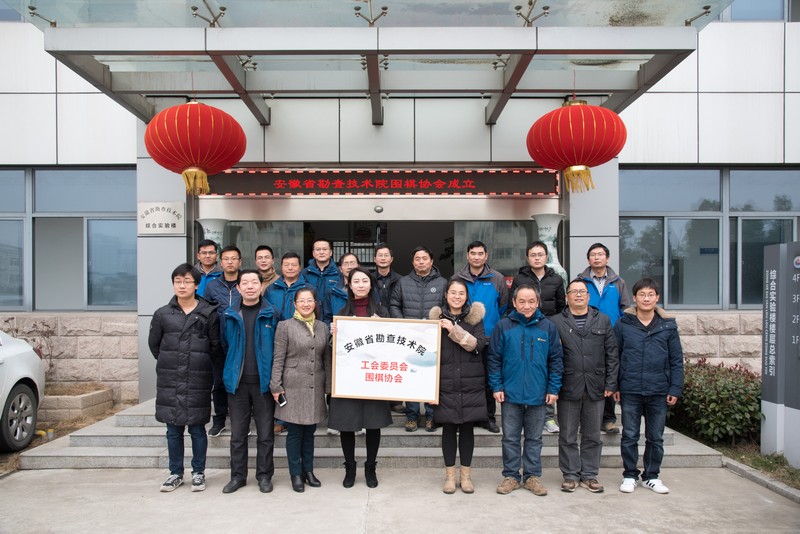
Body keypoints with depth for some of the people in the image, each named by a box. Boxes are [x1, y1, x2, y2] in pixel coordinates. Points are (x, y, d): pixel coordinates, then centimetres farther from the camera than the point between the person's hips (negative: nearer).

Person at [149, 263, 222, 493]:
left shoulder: (209, 314, -1)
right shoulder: (162, 314, 5)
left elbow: (216, 346, 4)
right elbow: (154, 344, 15)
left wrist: (201, 365, 6)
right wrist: (169, 363, 12)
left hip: (198, 381, -2)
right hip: (169, 382, 2)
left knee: (197, 429, 6)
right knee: (173, 429, 10)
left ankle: (198, 473, 19)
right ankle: (176, 473, 23)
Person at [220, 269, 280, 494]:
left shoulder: (272, 314, -2)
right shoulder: (230, 315, 3)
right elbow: (225, 345, 14)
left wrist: (275, 376, -2)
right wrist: (232, 368, 10)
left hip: (263, 381, -2)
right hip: (237, 381, 2)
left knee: (265, 433, 6)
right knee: (238, 433, 10)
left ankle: (264, 476, 19)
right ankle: (238, 476, 23)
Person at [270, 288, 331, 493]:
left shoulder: (323, 327, 10)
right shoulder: (285, 326, -1)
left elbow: (327, 360, 13)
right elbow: (278, 359, -4)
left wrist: (329, 386, 10)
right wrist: (276, 386, -8)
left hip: (315, 387, 4)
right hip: (294, 386, -4)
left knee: (310, 431, 11)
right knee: (295, 431, 3)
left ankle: (308, 471, 24)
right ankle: (296, 474, 15)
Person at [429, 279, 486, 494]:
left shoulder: (475, 318, 5)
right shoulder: (437, 319, 6)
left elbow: (478, 345, -10)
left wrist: (454, 330, -18)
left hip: (471, 385, 0)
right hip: (445, 385, 0)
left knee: (467, 428, 6)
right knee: (448, 428, 4)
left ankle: (466, 475, 18)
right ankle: (450, 475, 16)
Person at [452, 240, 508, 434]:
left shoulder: (497, 279, 1)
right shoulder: (457, 278, 3)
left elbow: (504, 306, 8)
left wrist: (496, 326, 7)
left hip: (489, 337, 0)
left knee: (489, 378, 6)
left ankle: (489, 416, 17)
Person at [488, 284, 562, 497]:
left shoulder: (548, 327, 0)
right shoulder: (503, 326, -3)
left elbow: (555, 360, 4)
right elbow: (494, 359, 0)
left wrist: (553, 388, -1)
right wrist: (497, 387, -5)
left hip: (538, 395, 1)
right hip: (510, 394, -1)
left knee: (534, 439, 13)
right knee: (510, 438, 9)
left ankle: (532, 476, 24)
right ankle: (510, 475, 21)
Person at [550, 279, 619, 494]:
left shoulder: (603, 320, 9)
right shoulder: (556, 322, 1)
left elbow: (612, 355, 7)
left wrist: (611, 384, 0)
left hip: (595, 389, 2)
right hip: (568, 388, -2)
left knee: (592, 435, 11)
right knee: (568, 436, 7)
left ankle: (589, 474, 23)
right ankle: (570, 475, 19)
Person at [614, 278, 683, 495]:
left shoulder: (668, 326, 0)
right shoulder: (623, 324, -3)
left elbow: (676, 360, 4)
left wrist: (675, 388, -1)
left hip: (658, 391, 1)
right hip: (630, 390, -1)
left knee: (656, 437, 13)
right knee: (630, 436, 8)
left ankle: (651, 476, 27)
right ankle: (630, 476, 22)